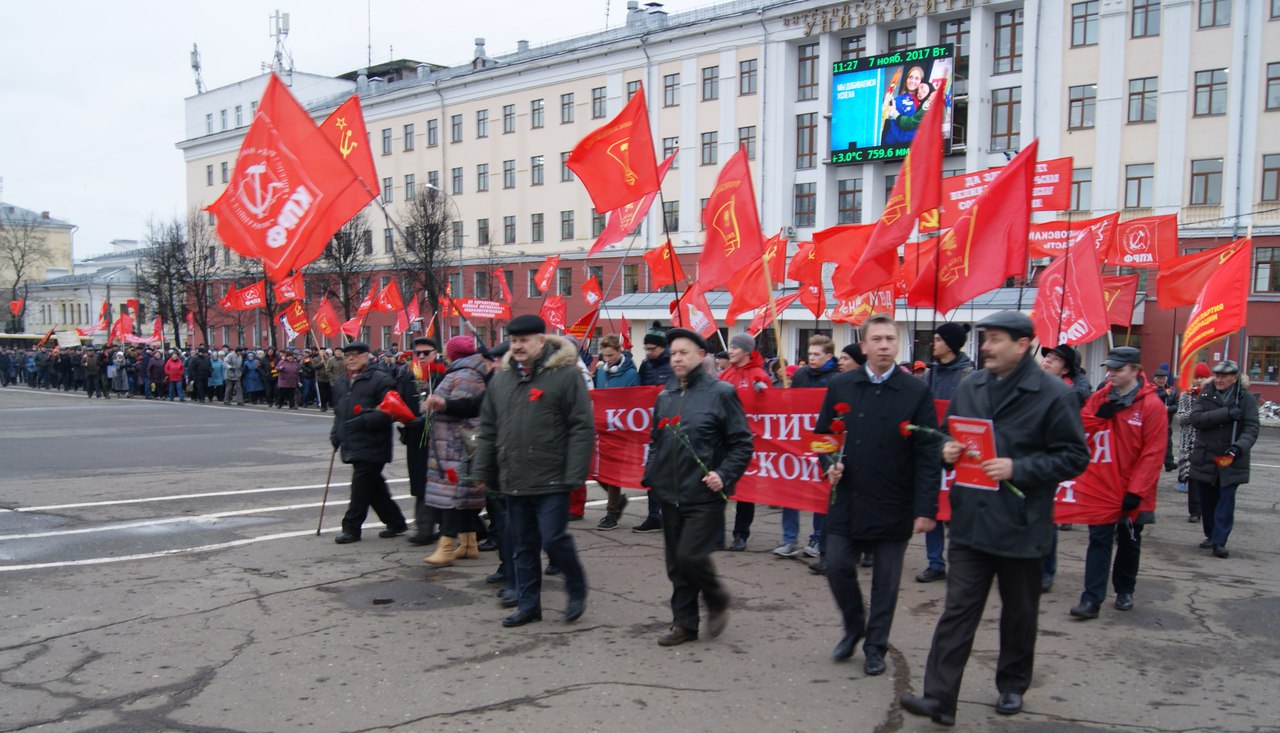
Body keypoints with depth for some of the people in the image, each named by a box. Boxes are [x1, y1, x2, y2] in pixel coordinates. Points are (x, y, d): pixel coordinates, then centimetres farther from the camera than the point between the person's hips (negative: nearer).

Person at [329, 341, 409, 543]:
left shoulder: (380, 379, -9)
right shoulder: (342, 383, 17)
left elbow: (388, 411, -17)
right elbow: (338, 412, 27)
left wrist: (363, 421, -22)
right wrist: (336, 434, 15)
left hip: (371, 446, -8)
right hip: (352, 446, 8)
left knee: (361, 487, -5)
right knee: (374, 488, 12)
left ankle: (351, 527, 5)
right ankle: (396, 522, 24)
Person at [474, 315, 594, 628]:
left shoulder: (566, 375, -8)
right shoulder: (500, 380, 11)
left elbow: (582, 428, -12)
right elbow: (488, 430, 17)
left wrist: (574, 475, -16)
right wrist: (483, 471, 12)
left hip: (551, 481, -6)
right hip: (513, 482, 6)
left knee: (553, 539, -4)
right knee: (523, 546, 13)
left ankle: (577, 590, 21)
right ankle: (528, 604, 25)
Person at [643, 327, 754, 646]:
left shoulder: (720, 393, -6)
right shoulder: (665, 397, 12)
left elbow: (742, 443, -5)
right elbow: (655, 442, 22)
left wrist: (724, 475, -17)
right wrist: (651, 475, 9)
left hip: (705, 495, -6)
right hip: (670, 496, 6)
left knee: (691, 557, -11)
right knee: (676, 563, 10)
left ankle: (717, 601, 17)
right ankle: (684, 623, 23)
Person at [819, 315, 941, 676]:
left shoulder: (916, 392, -5)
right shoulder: (840, 387, 3)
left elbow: (927, 455, -6)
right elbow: (823, 434, 13)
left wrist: (926, 508, -12)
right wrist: (829, 464, -8)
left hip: (893, 507, -2)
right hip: (847, 500, 2)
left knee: (885, 580, 8)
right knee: (837, 566, 4)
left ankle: (875, 646, 26)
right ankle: (853, 627, 30)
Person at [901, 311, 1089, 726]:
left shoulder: (1054, 395, -9)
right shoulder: (969, 387, 6)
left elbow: (1074, 457, -9)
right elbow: (950, 434, 20)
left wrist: (1018, 469, -19)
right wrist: (948, 450, -4)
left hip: (1021, 525, -3)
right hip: (970, 520, 3)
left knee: (1019, 613, 15)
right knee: (958, 610, 0)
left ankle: (1012, 687, 35)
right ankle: (939, 698, 0)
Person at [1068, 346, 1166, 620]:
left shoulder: (1152, 404, -12)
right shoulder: (1100, 398, 2)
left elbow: (1153, 452, -13)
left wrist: (1136, 491, -16)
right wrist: (1100, 416, -15)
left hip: (1132, 491, -2)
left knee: (1129, 542, 16)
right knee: (1099, 540, -2)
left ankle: (1125, 591, 34)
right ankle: (1092, 599, -3)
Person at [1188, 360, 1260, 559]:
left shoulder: (1246, 399, -1)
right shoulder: (1205, 396, 5)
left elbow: (1252, 428, -9)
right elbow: (1196, 419, -11)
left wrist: (1240, 446, -27)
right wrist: (1227, 413, -21)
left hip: (1231, 461, -2)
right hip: (1205, 459, 3)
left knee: (1226, 502, -6)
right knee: (1207, 501, 11)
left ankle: (1219, 541, -3)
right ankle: (1210, 535, 26)